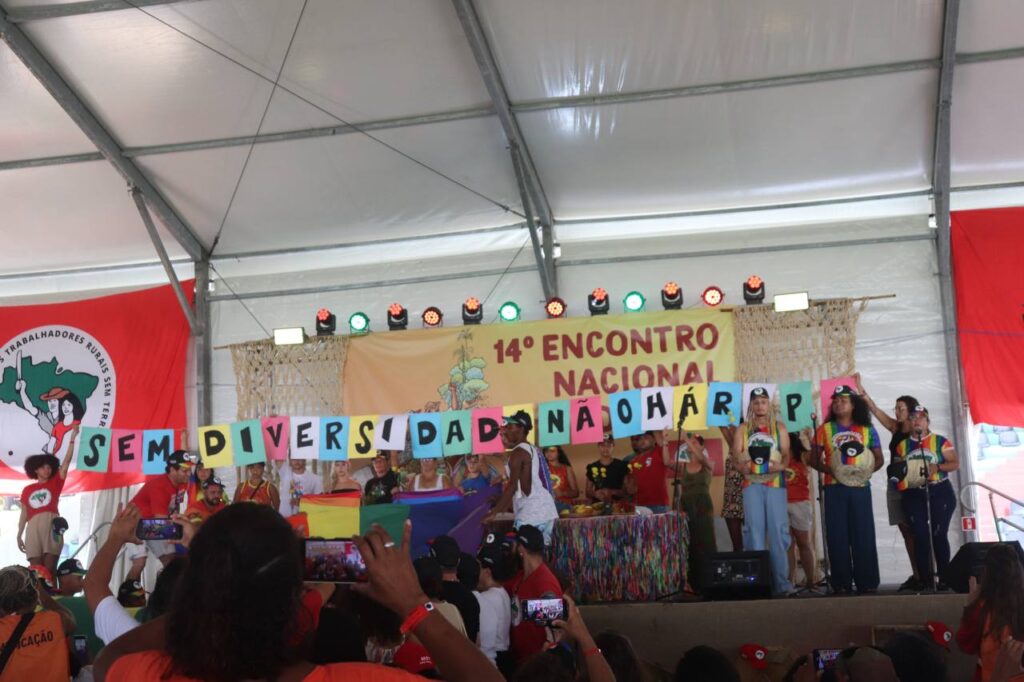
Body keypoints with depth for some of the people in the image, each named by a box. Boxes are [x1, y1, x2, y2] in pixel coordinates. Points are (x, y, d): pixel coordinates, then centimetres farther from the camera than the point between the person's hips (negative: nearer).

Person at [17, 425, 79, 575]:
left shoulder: (55, 483, 14)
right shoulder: (27, 490, 16)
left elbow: (66, 462, 6)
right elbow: (24, 514, 18)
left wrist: (72, 439, 1)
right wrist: (19, 535, 11)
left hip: (52, 526, -1)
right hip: (33, 528, 1)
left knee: (50, 568, -9)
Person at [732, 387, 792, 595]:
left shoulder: (779, 427, 11)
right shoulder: (743, 429, 12)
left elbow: (786, 454, 5)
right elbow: (735, 455, 6)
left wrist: (781, 465, -17)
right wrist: (741, 464, -17)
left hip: (775, 483, 0)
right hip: (752, 484, 0)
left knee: (778, 532, -4)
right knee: (754, 532, -3)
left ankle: (781, 582, -2)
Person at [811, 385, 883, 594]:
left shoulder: (867, 430, 8)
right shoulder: (824, 430, 6)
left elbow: (879, 459, 10)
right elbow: (814, 459, 6)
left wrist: (867, 470, -10)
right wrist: (829, 469, -13)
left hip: (860, 487, 0)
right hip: (834, 488, 0)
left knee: (863, 535, -1)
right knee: (837, 536, -1)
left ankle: (867, 583, 4)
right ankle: (841, 584, 2)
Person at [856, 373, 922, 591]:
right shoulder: (896, 428, 11)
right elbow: (875, 410, 8)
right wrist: (861, 389, 3)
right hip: (896, 486, 6)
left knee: (916, 531, -6)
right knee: (907, 532, 4)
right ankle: (916, 575, 6)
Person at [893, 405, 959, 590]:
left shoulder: (940, 441, 3)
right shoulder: (902, 445, 12)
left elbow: (956, 463, -2)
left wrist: (937, 467, -17)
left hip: (939, 493, -2)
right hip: (913, 494, 2)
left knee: (939, 534, -4)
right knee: (920, 535, -3)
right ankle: (924, 578, -1)